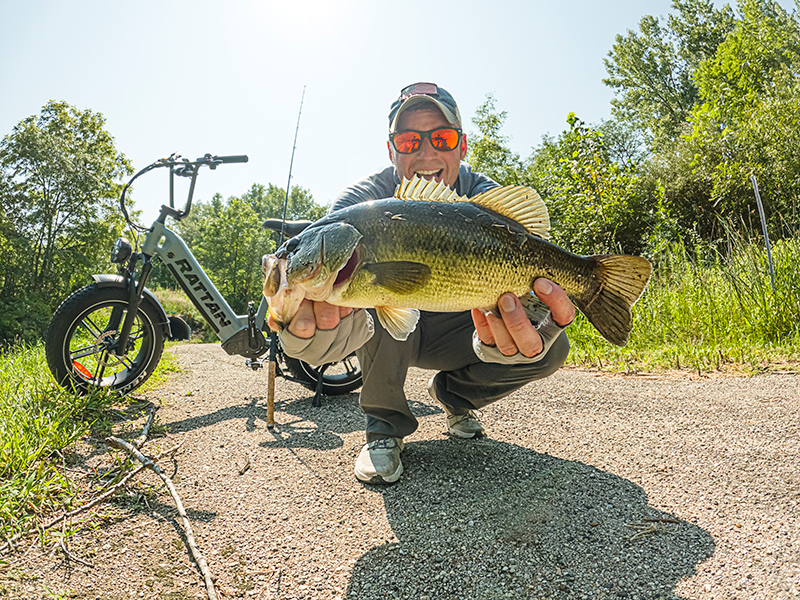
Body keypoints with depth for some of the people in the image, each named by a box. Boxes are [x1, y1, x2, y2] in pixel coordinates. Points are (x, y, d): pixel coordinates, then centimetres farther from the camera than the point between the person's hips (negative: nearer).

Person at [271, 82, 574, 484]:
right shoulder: (363, 202, -20)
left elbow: (505, 289, -31)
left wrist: (495, 343, -56)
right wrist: (315, 329, -63)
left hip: (453, 331, 2)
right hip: (388, 334, -1)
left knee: (550, 347, -20)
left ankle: (454, 395, 9)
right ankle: (385, 425, -12)